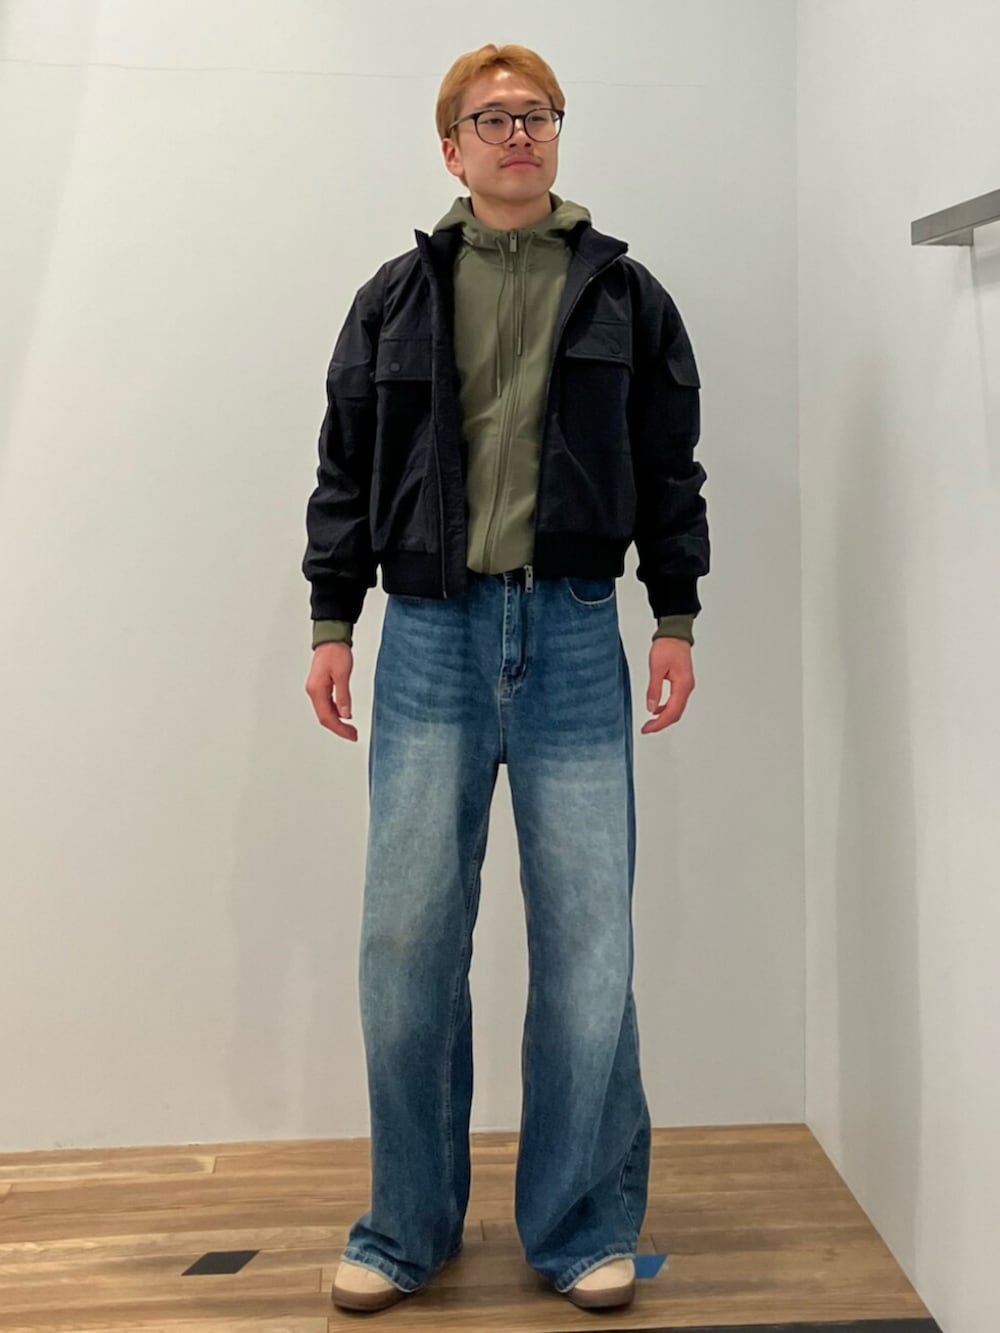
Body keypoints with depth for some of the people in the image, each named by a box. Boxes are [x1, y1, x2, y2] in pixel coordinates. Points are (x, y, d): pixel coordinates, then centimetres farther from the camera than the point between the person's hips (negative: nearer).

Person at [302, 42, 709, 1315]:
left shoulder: (624, 293, 10)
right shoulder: (397, 297, 10)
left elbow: (669, 465, 10)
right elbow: (346, 467, 10)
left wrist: (675, 616, 4)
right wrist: (331, 620, 4)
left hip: (572, 638, 0)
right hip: (430, 636, 1)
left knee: (586, 943, 1)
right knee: (408, 939, 1)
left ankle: (582, 1231, 17)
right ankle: (407, 1227, 19)